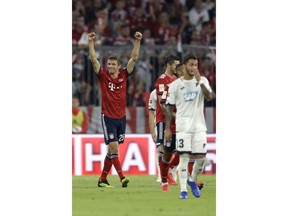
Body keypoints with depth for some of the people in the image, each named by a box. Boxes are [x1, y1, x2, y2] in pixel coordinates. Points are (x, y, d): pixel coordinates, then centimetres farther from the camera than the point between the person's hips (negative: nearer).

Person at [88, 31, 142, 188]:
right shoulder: (103, 76, -1)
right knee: (114, 147, -12)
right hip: (108, 117, -4)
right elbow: (93, 60, -9)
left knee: (112, 150, 8)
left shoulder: (124, 75, 5)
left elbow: (134, 58, 2)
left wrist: (137, 41, -7)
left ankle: (102, 179, 16)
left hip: (121, 117, 4)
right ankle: (122, 178, -16)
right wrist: (91, 42, -18)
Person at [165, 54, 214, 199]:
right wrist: (167, 129, 0)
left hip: (199, 126, 2)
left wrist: (200, 81, -19)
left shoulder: (202, 81, 5)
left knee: (201, 157, 0)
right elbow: (169, 107, 4)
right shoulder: (175, 85, 1)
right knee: (184, 157, -7)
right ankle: (183, 190, -3)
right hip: (183, 126, -2)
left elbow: (209, 97, -11)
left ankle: (192, 180, 27)